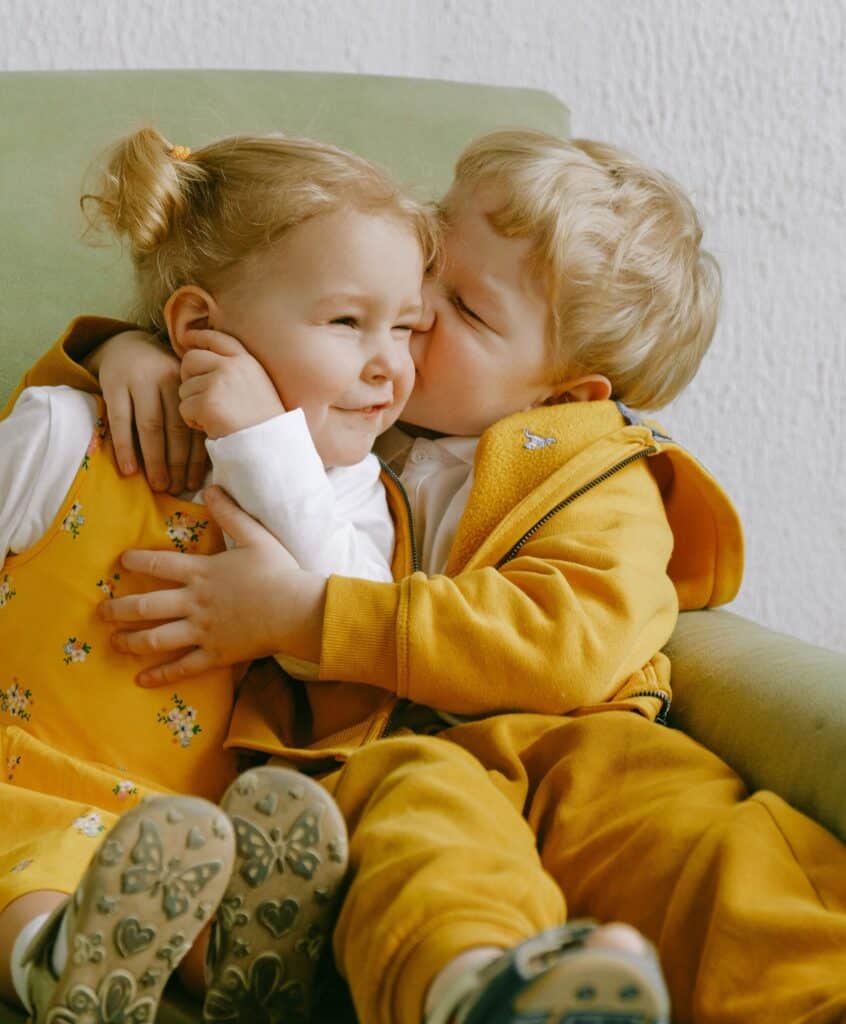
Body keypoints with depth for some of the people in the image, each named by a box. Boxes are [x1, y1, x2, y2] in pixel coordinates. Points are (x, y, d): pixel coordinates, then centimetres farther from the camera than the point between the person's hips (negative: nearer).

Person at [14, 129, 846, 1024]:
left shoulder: (598, 483, 14)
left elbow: (566, 642, -8)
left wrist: (306, 614, -14)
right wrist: (125, 353, 6)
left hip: (559, 739, 0)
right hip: (366, 750, 0)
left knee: (673, 809, -33)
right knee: (424, 802, -36)